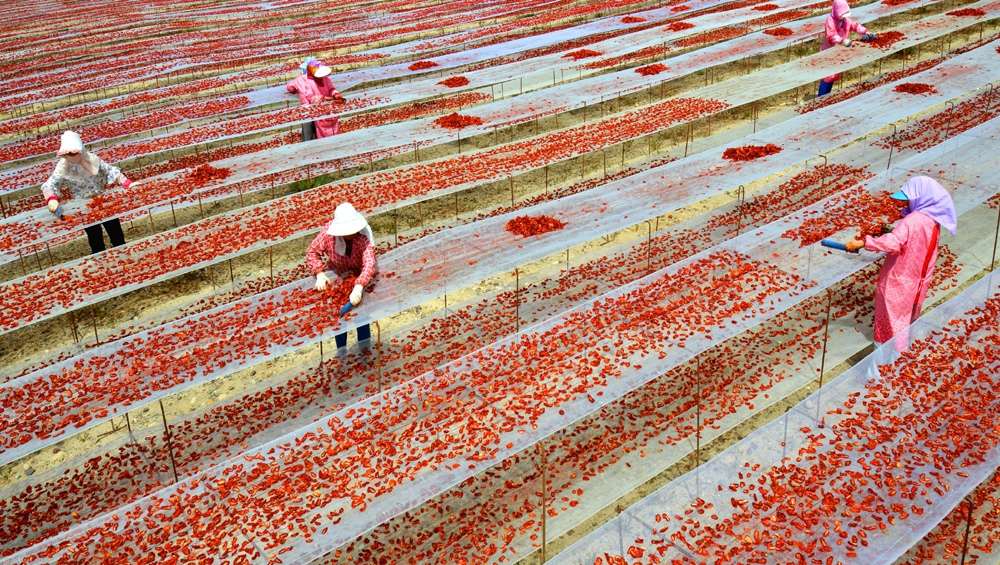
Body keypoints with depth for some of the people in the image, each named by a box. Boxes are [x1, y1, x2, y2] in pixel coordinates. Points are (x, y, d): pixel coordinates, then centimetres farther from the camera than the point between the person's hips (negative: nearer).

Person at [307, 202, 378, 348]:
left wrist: (358, 288, -57)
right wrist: (320, 274, -25)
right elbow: (312, 252, -10)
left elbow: (369, 264, -43)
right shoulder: (329, 230, -25)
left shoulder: (363, 235, -32)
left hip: (363, 277, -2)